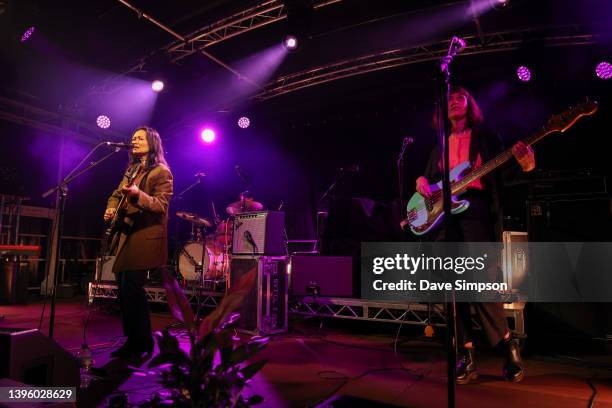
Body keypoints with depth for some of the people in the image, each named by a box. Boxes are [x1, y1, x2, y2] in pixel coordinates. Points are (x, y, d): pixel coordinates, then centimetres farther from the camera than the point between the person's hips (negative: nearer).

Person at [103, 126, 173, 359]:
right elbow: (117, 194, 27)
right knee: (124, 286, 9)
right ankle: (133, 339, 21)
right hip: (126, 234, 9)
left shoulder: (161, 171, -6)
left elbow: (161, 205, -16)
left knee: (132, 285, -13)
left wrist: (138, 194, -31)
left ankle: (142, 341, 1)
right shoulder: (131, 169, 19)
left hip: (145, 236, -9)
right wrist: (111, 208, 6)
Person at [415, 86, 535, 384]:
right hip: (443, 213, 4)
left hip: (476, 210, -4)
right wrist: (421, 182, 0)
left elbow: (501, 176, 4)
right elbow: (430, 178, 24)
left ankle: (507, 344, 6)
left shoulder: (486, 138, 13)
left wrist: (523, 164, -17)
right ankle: (465, 354, 7)